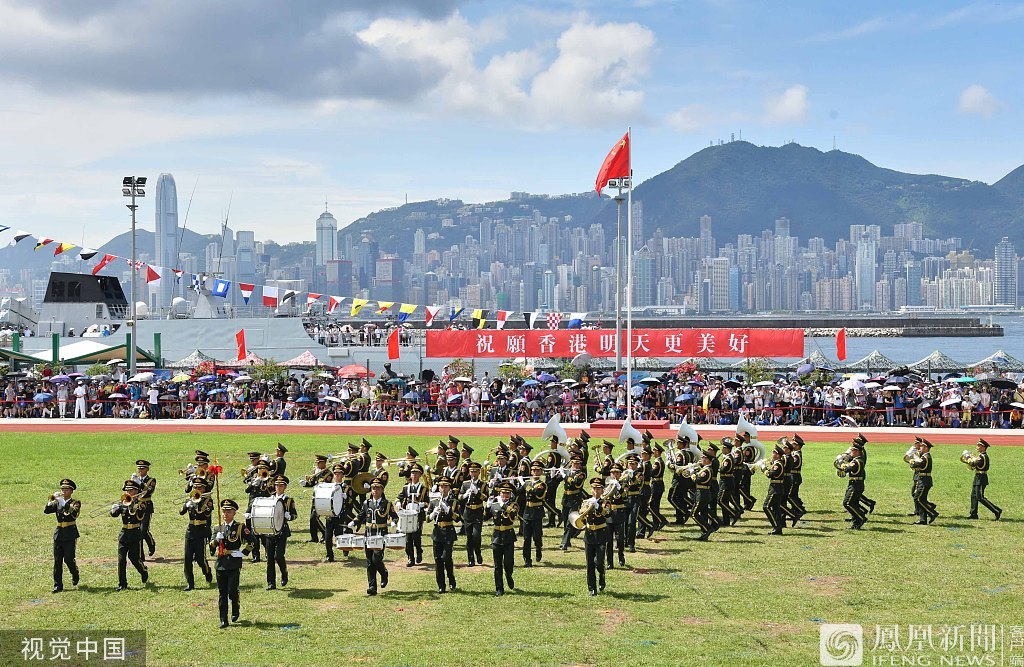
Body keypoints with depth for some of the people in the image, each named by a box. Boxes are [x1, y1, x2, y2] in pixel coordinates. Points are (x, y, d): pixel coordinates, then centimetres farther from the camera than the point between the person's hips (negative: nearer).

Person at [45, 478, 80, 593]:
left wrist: (63, 502, -30)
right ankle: (58, 585, 4)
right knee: (57, 560, 1)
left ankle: (75, 574, 23)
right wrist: (51, 501, -16)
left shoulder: (75, 502, -1)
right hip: (59, 533, 4)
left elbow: (74, 511, -23)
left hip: (70, 534, -4)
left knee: (68, 559, -8)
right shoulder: (57, 503, 12)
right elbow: (46, 511, 0)